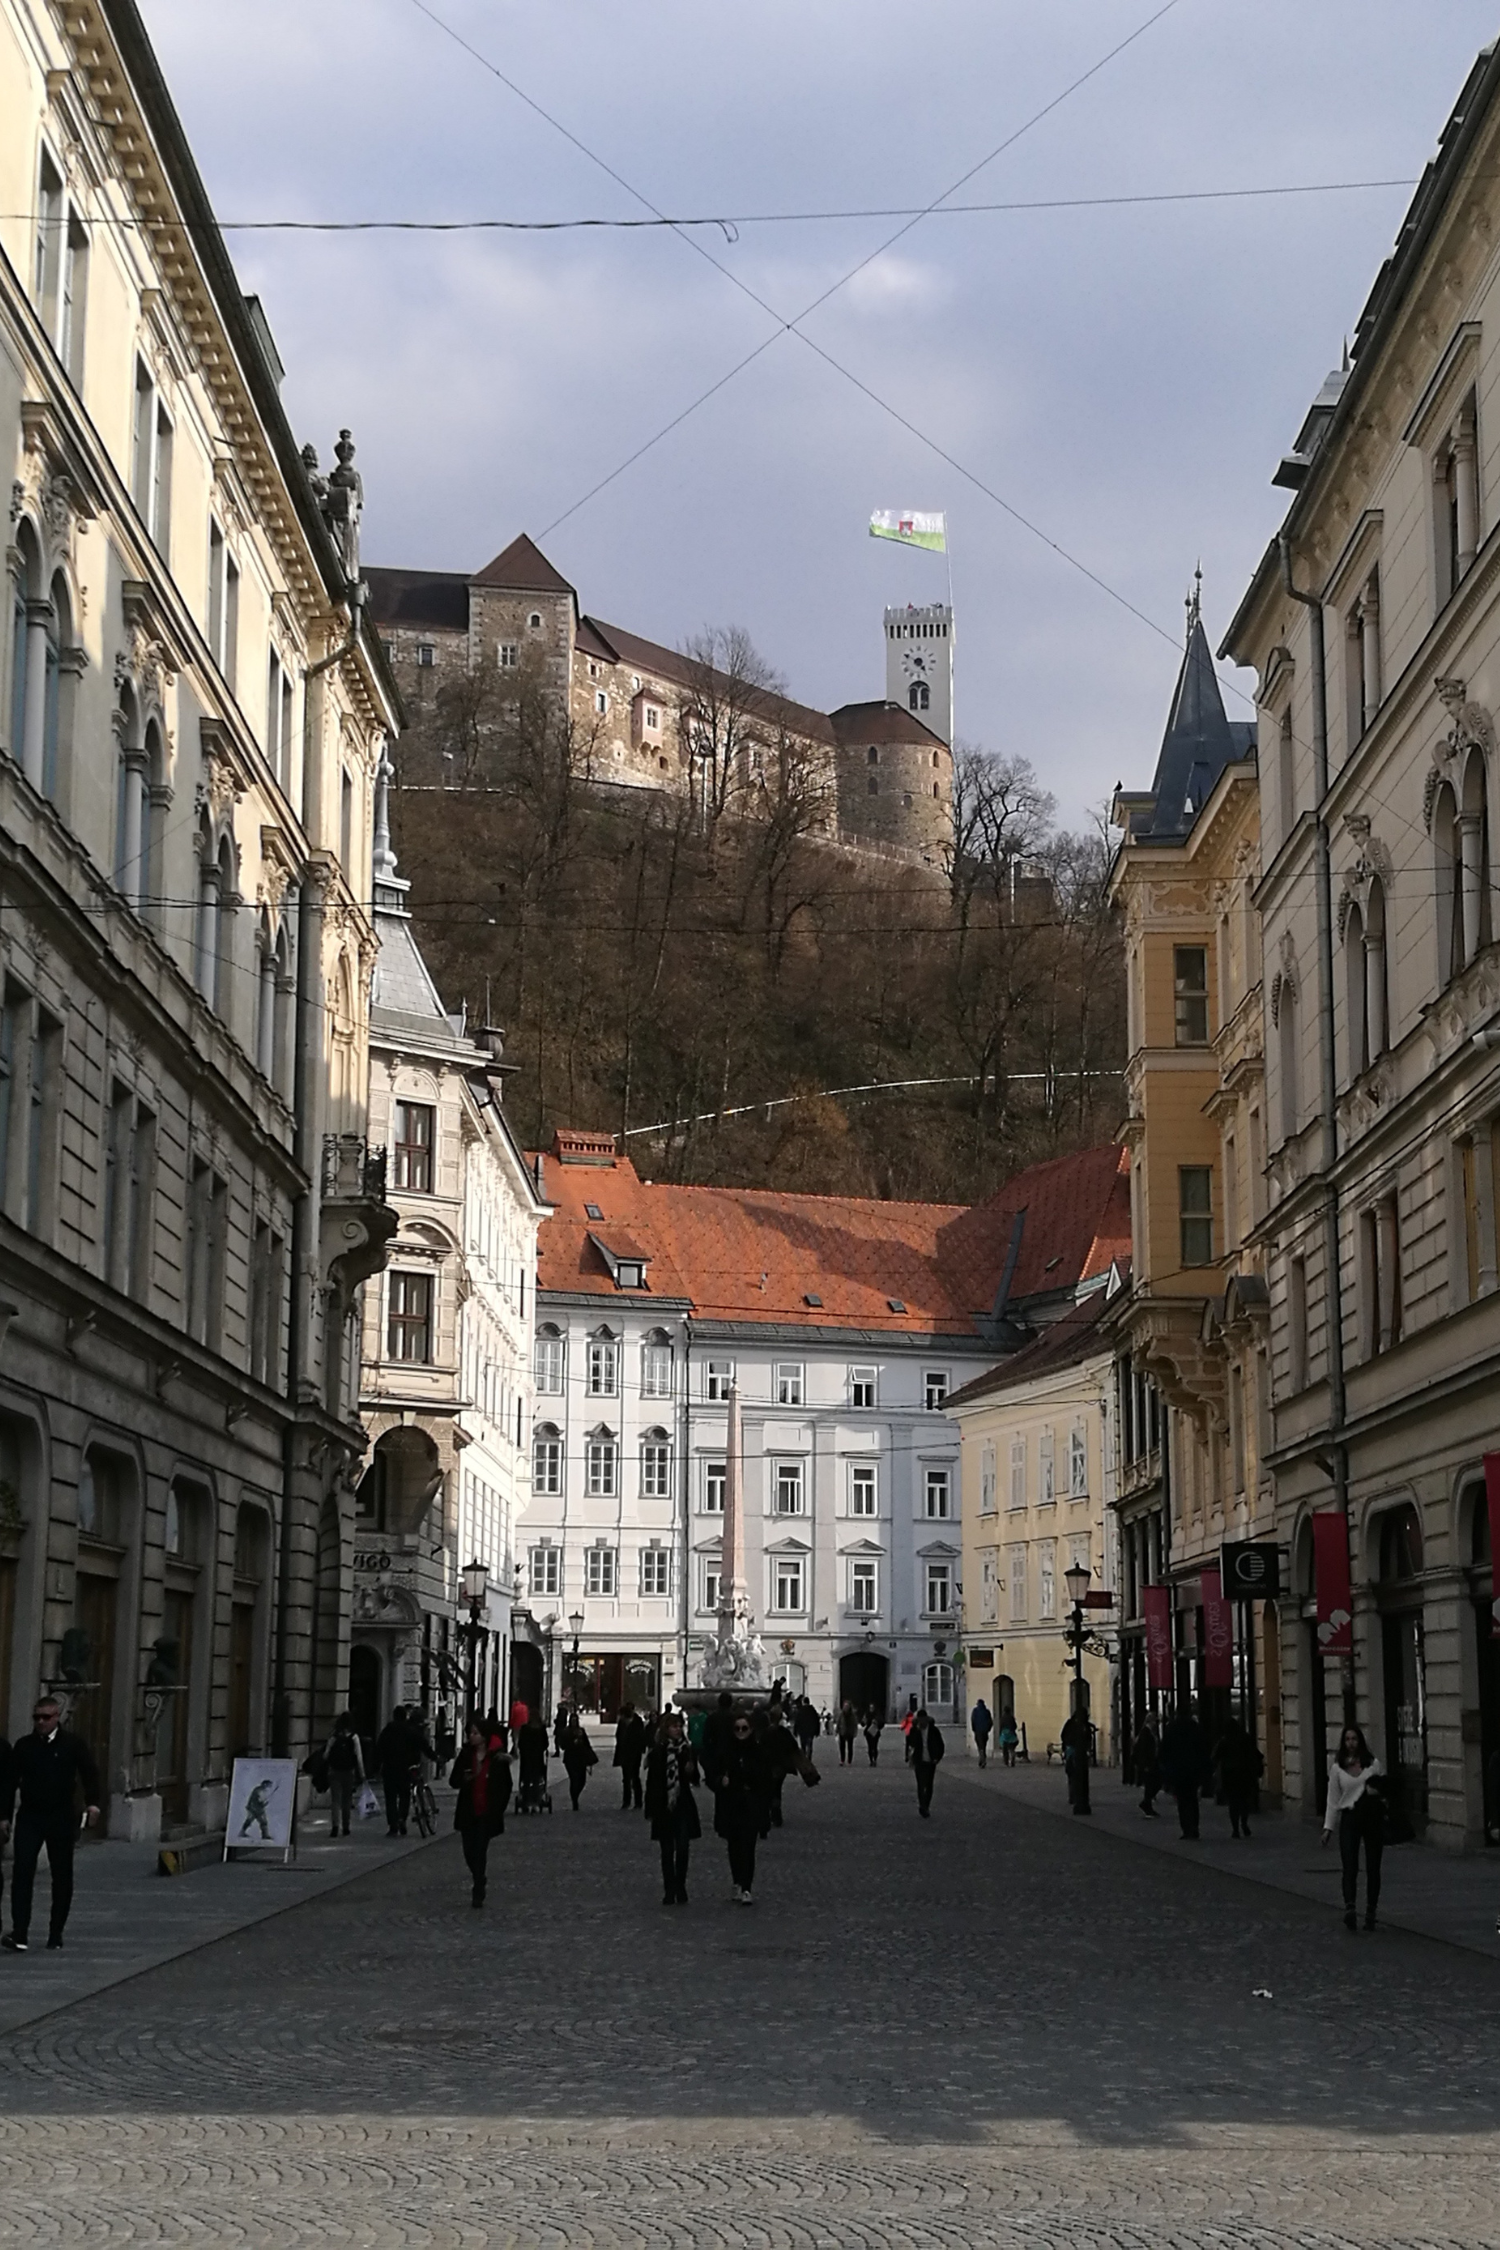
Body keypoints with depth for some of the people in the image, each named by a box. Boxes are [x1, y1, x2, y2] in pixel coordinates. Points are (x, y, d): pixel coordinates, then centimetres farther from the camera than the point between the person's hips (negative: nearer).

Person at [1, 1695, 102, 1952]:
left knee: (61, 1877, 5)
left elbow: (90, 1773, -8)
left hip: (61, 1817, -1)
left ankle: (56, 1935, 15)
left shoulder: (74, 1744, -1)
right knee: (22, 1873, -10)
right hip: (29, 1817, 1)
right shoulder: (24, 1746, 6)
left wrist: (92, 1804, -22)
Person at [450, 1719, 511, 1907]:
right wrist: (465, 1778, -18)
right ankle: (479, 1880, 34)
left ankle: (478, 1893, -3)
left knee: (480, 1851, -8)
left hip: (487, 1814, -4)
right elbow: (454, 1780, 5)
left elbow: (505, 1786, 2)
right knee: (469, 1851, 7)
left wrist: (498, 1810, 0)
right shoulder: (466, 1754, 3)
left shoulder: (497, 1758, -6)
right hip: (468, 1812, 4)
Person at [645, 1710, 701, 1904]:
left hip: (683, 1806, 1)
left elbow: (694, 1779, 7)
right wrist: (651, 1808, -6)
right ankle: (669, 1891, 11)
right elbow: (652, 1782, -2)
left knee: (683, 1848, -7)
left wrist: (691, 1770, -15)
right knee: (667, 1851, 5)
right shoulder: (658, 1752, -3)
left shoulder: (687, 1750, 3)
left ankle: (680, 1888, 7)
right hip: (663, 1807, -1)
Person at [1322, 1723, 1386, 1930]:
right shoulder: (1337, 1768, 4)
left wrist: (1377, 1791, -12)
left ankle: (1370, 1913, 14)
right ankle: (1350, 1909, -30)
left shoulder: (1373, 1764, 4)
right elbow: (1333, 1799, 5)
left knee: (1373, 1868, 5)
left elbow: (1386, 1788, 12)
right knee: (1350, 1867, -15)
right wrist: (1328, 1827, 0)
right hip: (1349, 1819, -1)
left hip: (1372, 1817, 1)